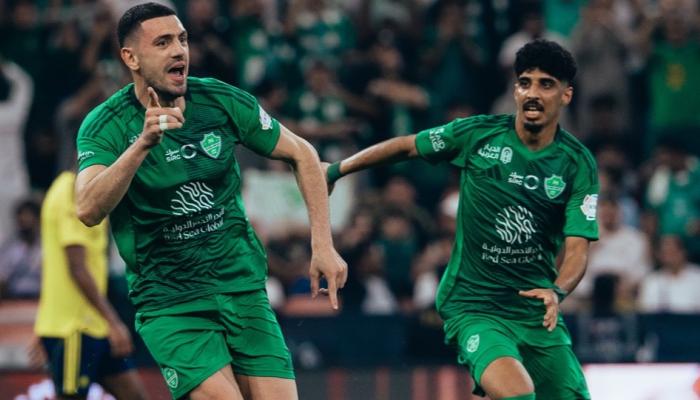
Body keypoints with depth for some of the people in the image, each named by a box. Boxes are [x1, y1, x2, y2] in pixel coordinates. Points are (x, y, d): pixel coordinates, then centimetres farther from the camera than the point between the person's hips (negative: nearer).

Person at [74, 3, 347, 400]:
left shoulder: (223, 101, -3)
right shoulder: (106, 126, -11)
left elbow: (301, 154, 10)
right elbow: (88, 210, -28)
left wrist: (323, 246, 2)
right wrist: (142, 143, -41)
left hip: (243, 287, 4)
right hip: (168, 303, -4)